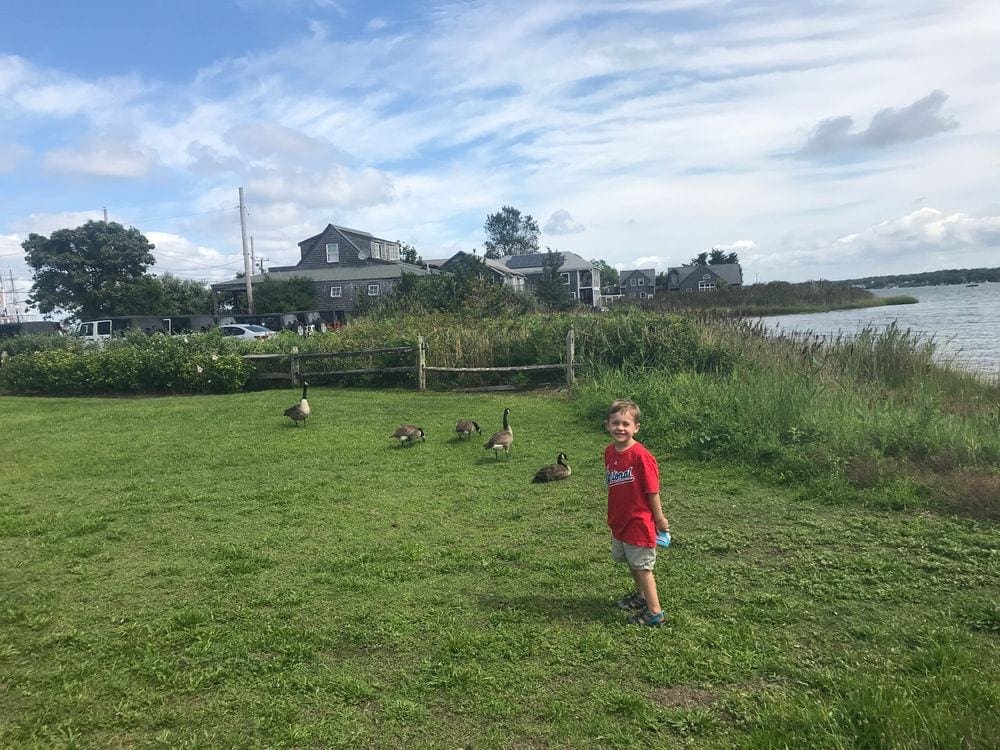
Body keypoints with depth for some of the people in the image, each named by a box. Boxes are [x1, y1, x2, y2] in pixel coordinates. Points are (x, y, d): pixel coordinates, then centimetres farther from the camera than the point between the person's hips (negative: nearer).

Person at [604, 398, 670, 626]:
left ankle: (655, 612, 18)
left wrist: (659, 518, -8)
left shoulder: (641, 456, -23)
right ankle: (642, 596, 45)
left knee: (642, 566, 4)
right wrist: (613, 515, 15)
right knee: (631, 562, 23)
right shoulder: (609, 452, 0)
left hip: (639, 522, -7)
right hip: (619, 520, 8)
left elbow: (653, 491, -16)